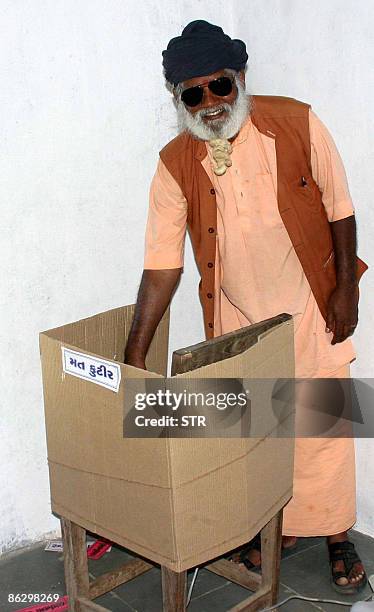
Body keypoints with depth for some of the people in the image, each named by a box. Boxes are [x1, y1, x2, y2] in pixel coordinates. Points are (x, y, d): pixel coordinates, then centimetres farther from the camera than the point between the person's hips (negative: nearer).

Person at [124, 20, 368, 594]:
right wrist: (135, 354, -14)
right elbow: (162, 264, -12)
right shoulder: (176, 164, -11)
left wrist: (345, 288, -6)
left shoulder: (297, 123, -13)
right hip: (238, 316, 2)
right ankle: (272, 525, 35)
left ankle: (336, 535, 26)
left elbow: (338, 207, -4)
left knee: (324, 423, 5)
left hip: (311, 307, -1)